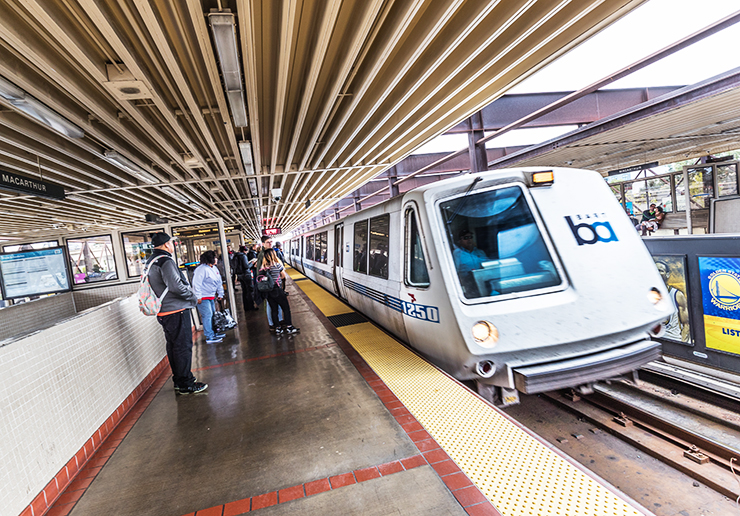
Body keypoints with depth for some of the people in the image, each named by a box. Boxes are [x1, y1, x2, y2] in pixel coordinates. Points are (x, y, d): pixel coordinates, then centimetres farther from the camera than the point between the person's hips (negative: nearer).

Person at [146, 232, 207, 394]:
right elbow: (176, 286, -26)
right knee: (183, 346, -2)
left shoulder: (151, 262, 14)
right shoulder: (166, 261, -18)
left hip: (163, 312, 10)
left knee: (173, 346, 17)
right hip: (176, 311, -10)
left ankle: (178, 381, 28)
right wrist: (193, 297, -12)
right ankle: (186, 384, 6)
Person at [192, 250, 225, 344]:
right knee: (207, 316, -8)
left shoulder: (214, 269, 12)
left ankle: (214, 333, 27)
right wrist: (198, 297, -24)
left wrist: (220, 294, 20)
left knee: (213, 314, 15)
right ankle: (210, 337, -4)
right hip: (203, 297, -10)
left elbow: (219, 282, 20)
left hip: (211, 296, 10)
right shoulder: (201, 269, -18)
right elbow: (196, 283, -23)